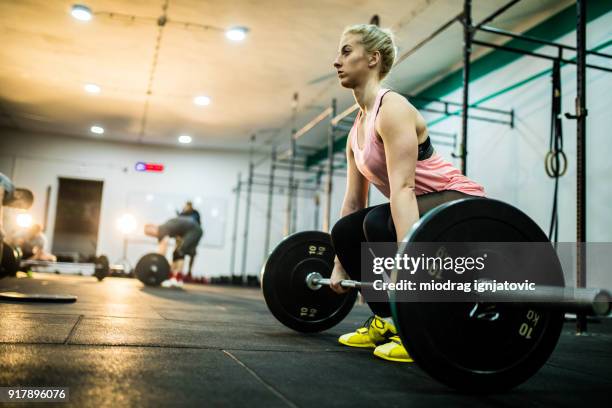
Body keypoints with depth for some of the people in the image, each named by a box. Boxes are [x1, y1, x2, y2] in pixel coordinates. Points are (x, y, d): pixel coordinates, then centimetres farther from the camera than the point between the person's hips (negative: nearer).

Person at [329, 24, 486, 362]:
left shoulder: (392, 109, -19)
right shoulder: (357, 129, 8)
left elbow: (402, 188, -32)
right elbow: (353, 200, 11)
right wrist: (339, 266, 12)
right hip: (423, 209, 9)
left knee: (380, 221, -32)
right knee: (344, 231, 2)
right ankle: (387, 321, 12)